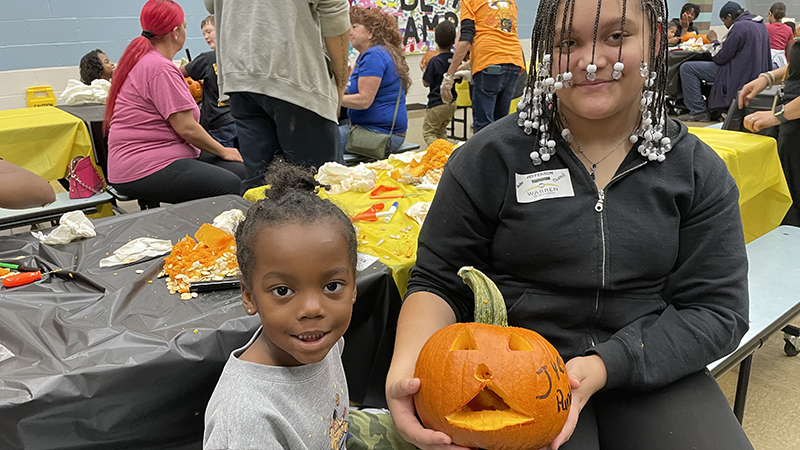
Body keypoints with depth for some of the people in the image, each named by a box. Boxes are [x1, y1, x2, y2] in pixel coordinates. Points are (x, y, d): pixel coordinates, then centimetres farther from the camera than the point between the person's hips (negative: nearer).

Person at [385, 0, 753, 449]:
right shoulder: (490, 158, -3)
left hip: (655, 370, 2)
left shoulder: (698, 171, 2)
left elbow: (716, 308, -1)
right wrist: (406, 368, -22)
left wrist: (602, 367, -18)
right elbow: (439, 280, -1)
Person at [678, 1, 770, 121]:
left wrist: (714, 40, 3)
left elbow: (720, 57, -16)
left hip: (740, 75, -10)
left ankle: (699, 111, -8)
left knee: (687, 68, -10)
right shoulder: (760, 25, 13)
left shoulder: (738, 27, -17)